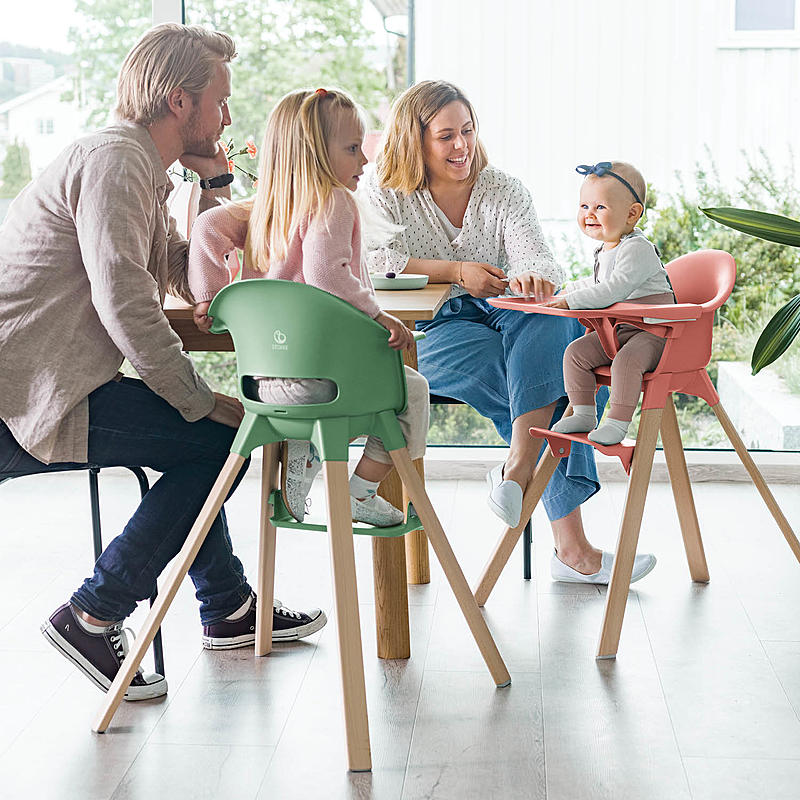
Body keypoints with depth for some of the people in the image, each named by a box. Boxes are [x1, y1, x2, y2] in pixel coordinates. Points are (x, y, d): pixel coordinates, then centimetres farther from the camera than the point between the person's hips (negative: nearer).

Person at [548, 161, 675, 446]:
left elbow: (614, 290, -34)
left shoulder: (637, 249, -19)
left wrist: (570, 300, -33)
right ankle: (584, 414, 4)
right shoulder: (605, 251, 13)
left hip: (653, 331, -9)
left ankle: (618, 422, -28)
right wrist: (571, 288, 30)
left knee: (626, 360, -35)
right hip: (617, 330, 9)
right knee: (576, 352, -4)